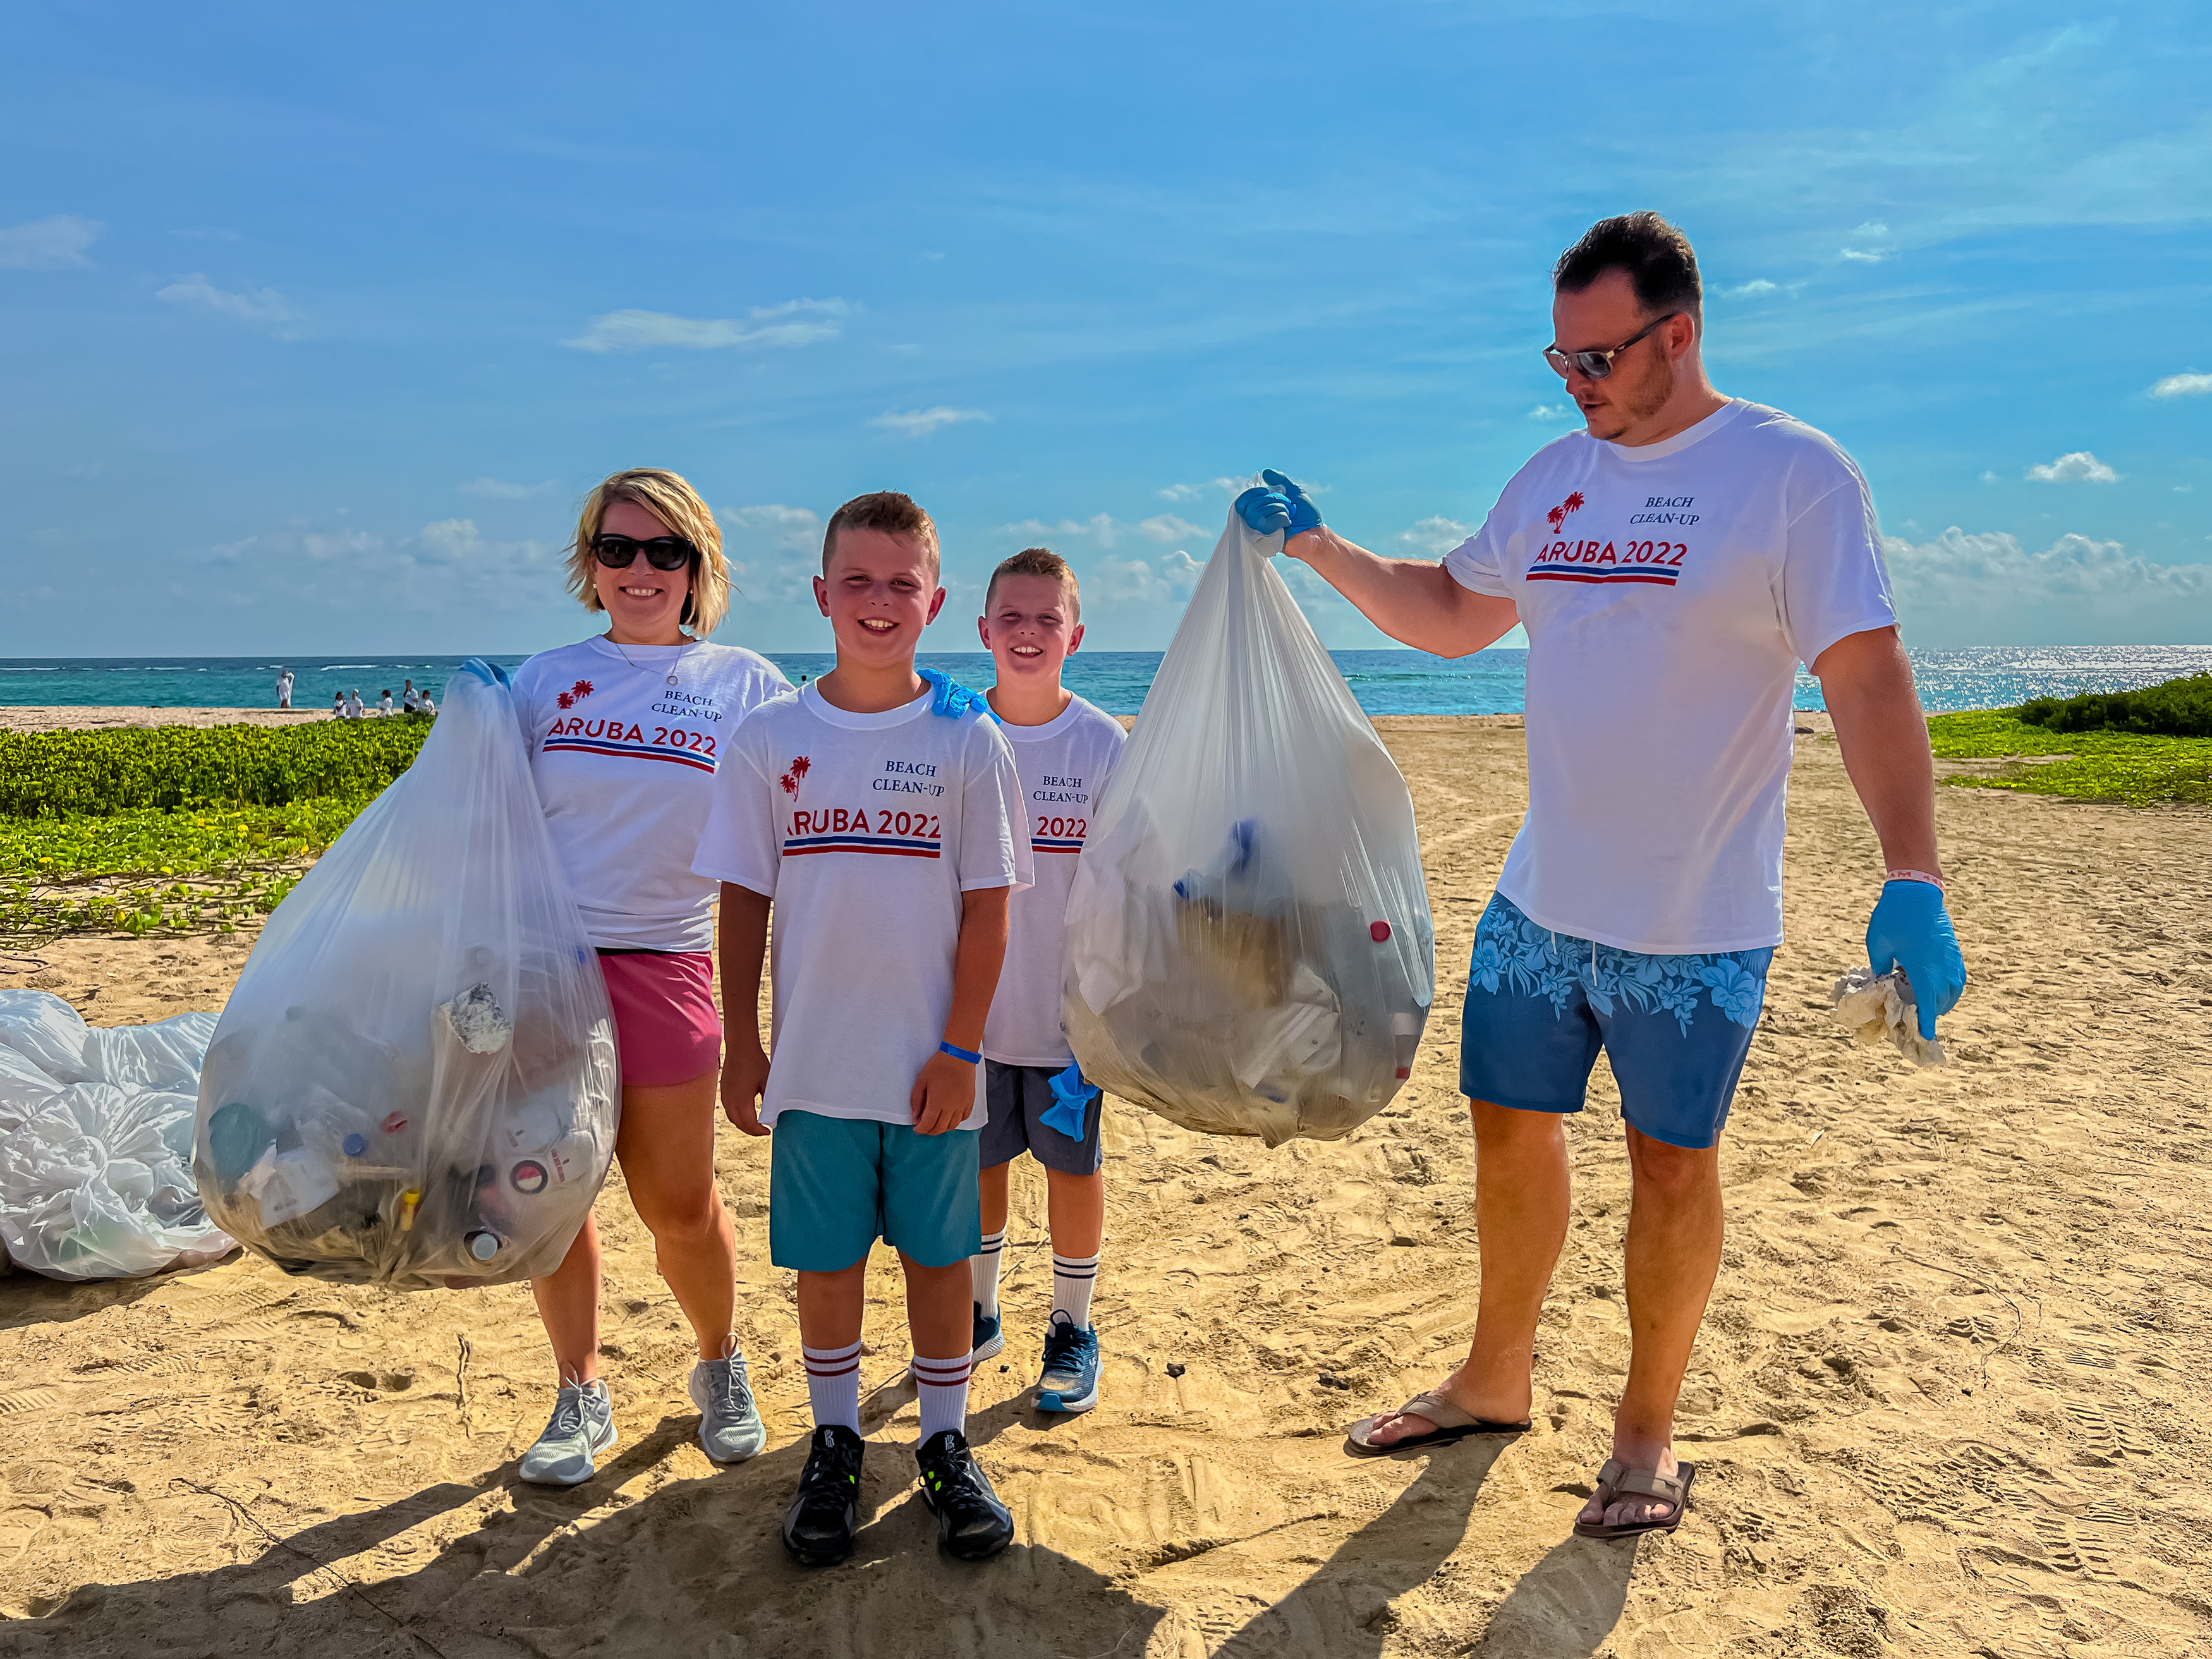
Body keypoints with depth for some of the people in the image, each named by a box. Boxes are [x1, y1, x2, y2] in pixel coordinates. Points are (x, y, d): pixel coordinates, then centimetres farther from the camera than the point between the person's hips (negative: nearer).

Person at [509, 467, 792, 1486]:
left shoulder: (744, 685, 3)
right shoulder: (543, 680, 8)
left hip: (662, 966, -2)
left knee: (680, 1206, 6)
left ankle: (719, 1367, 33)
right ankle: (580, 1398, 29)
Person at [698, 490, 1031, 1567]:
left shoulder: (969, 741, -4)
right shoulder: (769, 739, 0)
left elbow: (987, 907, -4)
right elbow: (746, 900, 4)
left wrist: (960, 1049, -8)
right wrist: (742, 1040, 2)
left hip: (931, 1064, -1)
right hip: (815, 1062, 1)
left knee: (937, 1257, 11)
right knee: (826, 1263, 11)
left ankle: (945, 1445, 29)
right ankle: (834, 1446, 31)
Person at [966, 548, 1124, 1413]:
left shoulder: (1104, 744, -7)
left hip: (1067, 1009, -2)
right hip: (972, 1006, 2)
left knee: (1073, 1164, 10)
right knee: (976, 1161, 13)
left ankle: (1073, 1328, 28)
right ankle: (979, 1312, 34)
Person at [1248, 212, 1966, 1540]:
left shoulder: (1794, 473, -11)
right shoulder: (1554, 477, 8)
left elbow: (1871, 682, -16)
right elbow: (1454, 616, 19)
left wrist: (1914, 882, -25)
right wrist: (1321, 547, 8)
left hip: (1698, 919, -5)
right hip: (1539, 899, 6)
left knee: (1673, 1166, 9)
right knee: (1512, 1131, 14)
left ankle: (1649, 1433, 30)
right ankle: (1496, 1383, 35)